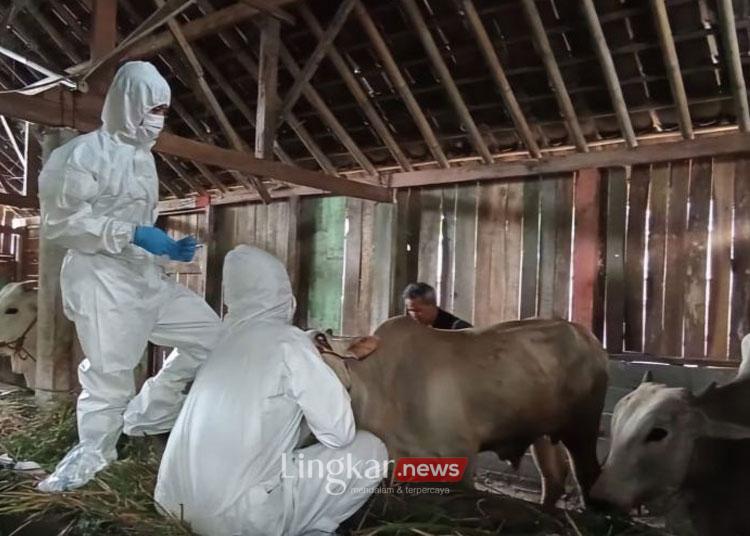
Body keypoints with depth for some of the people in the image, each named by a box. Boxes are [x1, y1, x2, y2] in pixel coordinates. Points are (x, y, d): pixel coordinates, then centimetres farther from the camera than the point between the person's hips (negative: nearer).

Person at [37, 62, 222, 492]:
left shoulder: (143, 156, 15)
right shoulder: (84, 153, -10)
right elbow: (60, 222, -15)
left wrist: (168, 247, 4)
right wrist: (131, 234, -21)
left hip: (146, 276, 8)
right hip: (101, 278, -8)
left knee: (210, 333, 7)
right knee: (110, 369, -4)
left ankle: (146, 414, 19)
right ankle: (91, 452, 21)